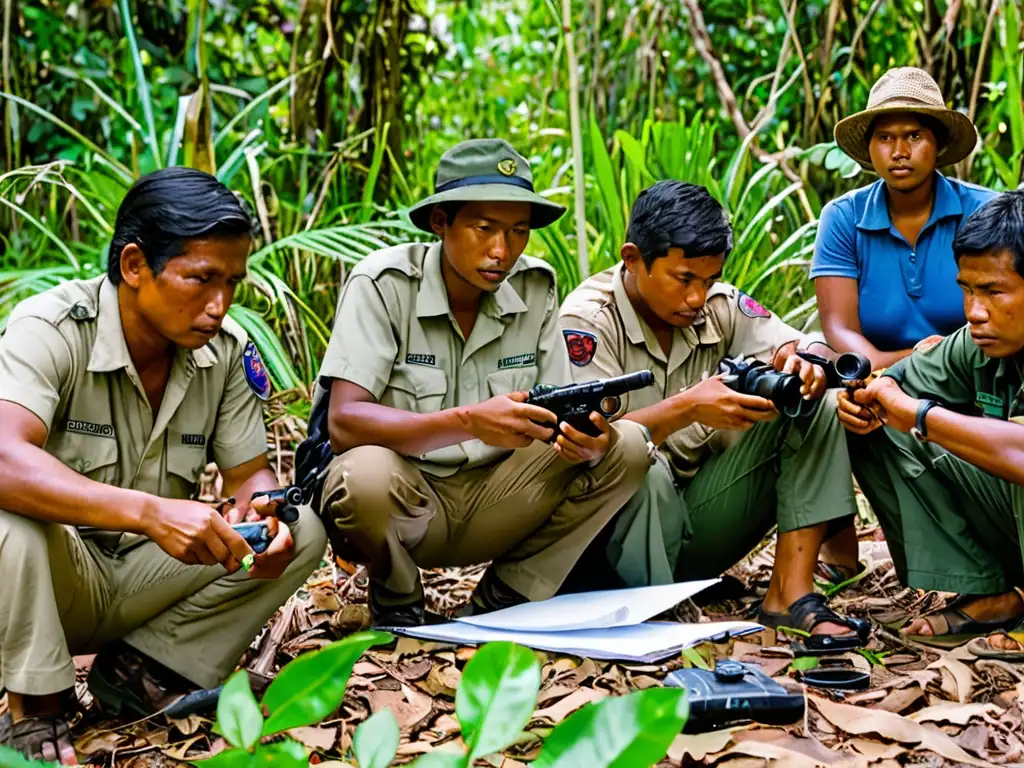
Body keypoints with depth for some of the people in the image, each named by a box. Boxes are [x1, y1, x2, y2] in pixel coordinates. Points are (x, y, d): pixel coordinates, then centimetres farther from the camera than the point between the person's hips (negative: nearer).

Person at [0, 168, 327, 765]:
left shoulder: (226, 349, -6)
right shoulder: (50, 329, -21)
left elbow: (250, 474, 1)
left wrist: (262, 515, -25)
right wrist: (150, 512, -49)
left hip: (149, 573, 5)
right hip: (56, 570, -5)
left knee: (303, 532, -12)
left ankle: (140, 667, -5)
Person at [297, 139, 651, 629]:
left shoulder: (535, 287, -2)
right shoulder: (383, 284, -15)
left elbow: (554, 421, -2)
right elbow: (343, 423, -26)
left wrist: (588, 440, -27)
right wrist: (467, 422, -40)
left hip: (491, 496, 4)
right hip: (402, 499, -4)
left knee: (626, 449, -13)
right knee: (366, 474, -38)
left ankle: (501, 602, -2)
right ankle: (397, 602, -3)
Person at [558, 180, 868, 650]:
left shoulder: (719, 305, 1)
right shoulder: (589, 317, -14)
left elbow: (817, 354, -2)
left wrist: (804, 367, -27)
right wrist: (688, 407, -38)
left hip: (701, 518, 6)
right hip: (621, 524, -6)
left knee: (817, 408, -10)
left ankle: (791, 593, -15)